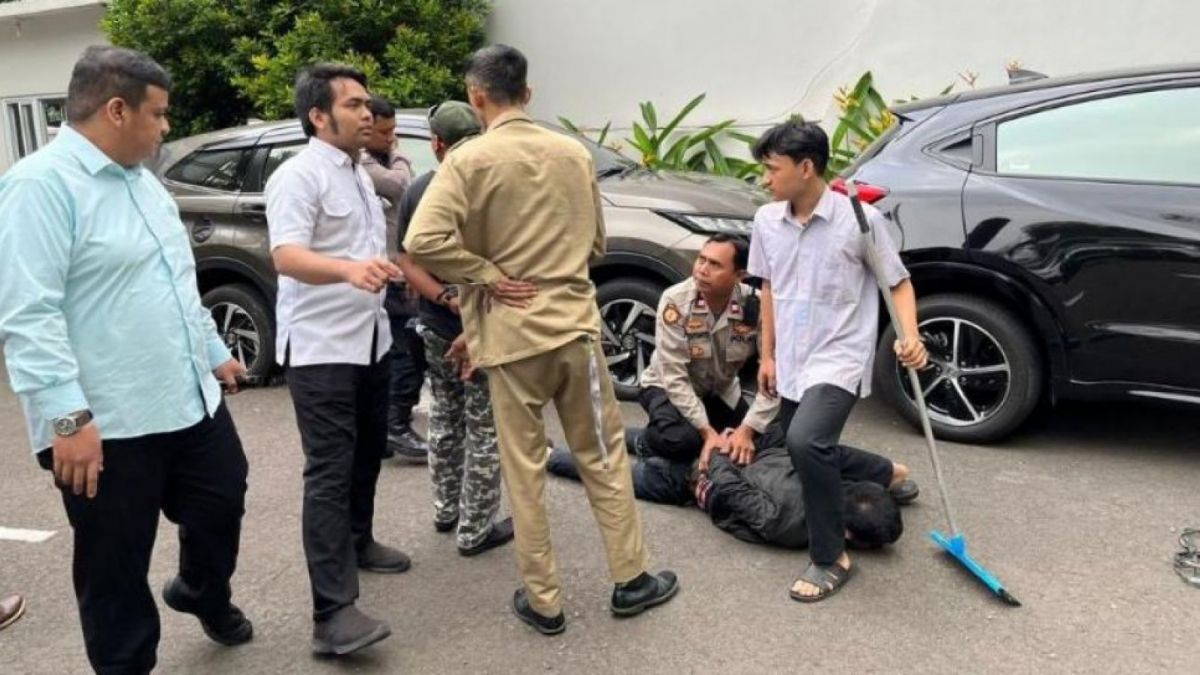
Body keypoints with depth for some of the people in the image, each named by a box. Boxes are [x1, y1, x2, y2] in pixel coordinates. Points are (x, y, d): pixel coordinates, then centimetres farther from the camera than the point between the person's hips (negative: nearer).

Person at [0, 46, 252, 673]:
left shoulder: (142, 180, 13)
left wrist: (214, 352, 24)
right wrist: (67, 416, -27)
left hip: (192, 401, 9)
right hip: (107, 424, -8)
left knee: (222, 504, 23)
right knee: (116, 572, 8)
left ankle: (203, 593, 51)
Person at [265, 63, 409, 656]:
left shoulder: (358, 174, 15)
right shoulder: (299, 176, -14)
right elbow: (286, 255, -29)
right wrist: (349, 270, -45)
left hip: (370, 340, 9)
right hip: (320, 349, -9)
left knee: (366, 454, 18)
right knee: (330, 471, -11)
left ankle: (358, 542, 38)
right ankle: (333, 612, -10)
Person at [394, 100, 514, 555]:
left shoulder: (416, 192, 2)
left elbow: (408, 264, 0)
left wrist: (447, 299, -12)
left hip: (434, 328, 6)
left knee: (444, 421, 21)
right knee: (484, 431, 5)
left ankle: (445, 511, 34)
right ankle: (475, 530, 13)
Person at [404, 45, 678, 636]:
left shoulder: (469, 160, -9)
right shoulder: (575, 154, 5)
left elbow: (422, 241, -22)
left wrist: (488, 277, -11)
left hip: (511, 335, -3)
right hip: (575, 324, 3)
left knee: (524, 471, 8)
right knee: (604, 456, 15)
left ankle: (543, 601, 18)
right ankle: (631, 579, 24)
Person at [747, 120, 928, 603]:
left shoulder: (859, 218, -14)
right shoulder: (767, 221, 1)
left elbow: (898, 282, -4)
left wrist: (910, 336, -21)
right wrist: (768, 354, 14)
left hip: (839, 359, -7)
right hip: (791, 361, 7)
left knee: (807, 442, -29)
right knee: (808, 455, 18)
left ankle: (831, 557, -8)